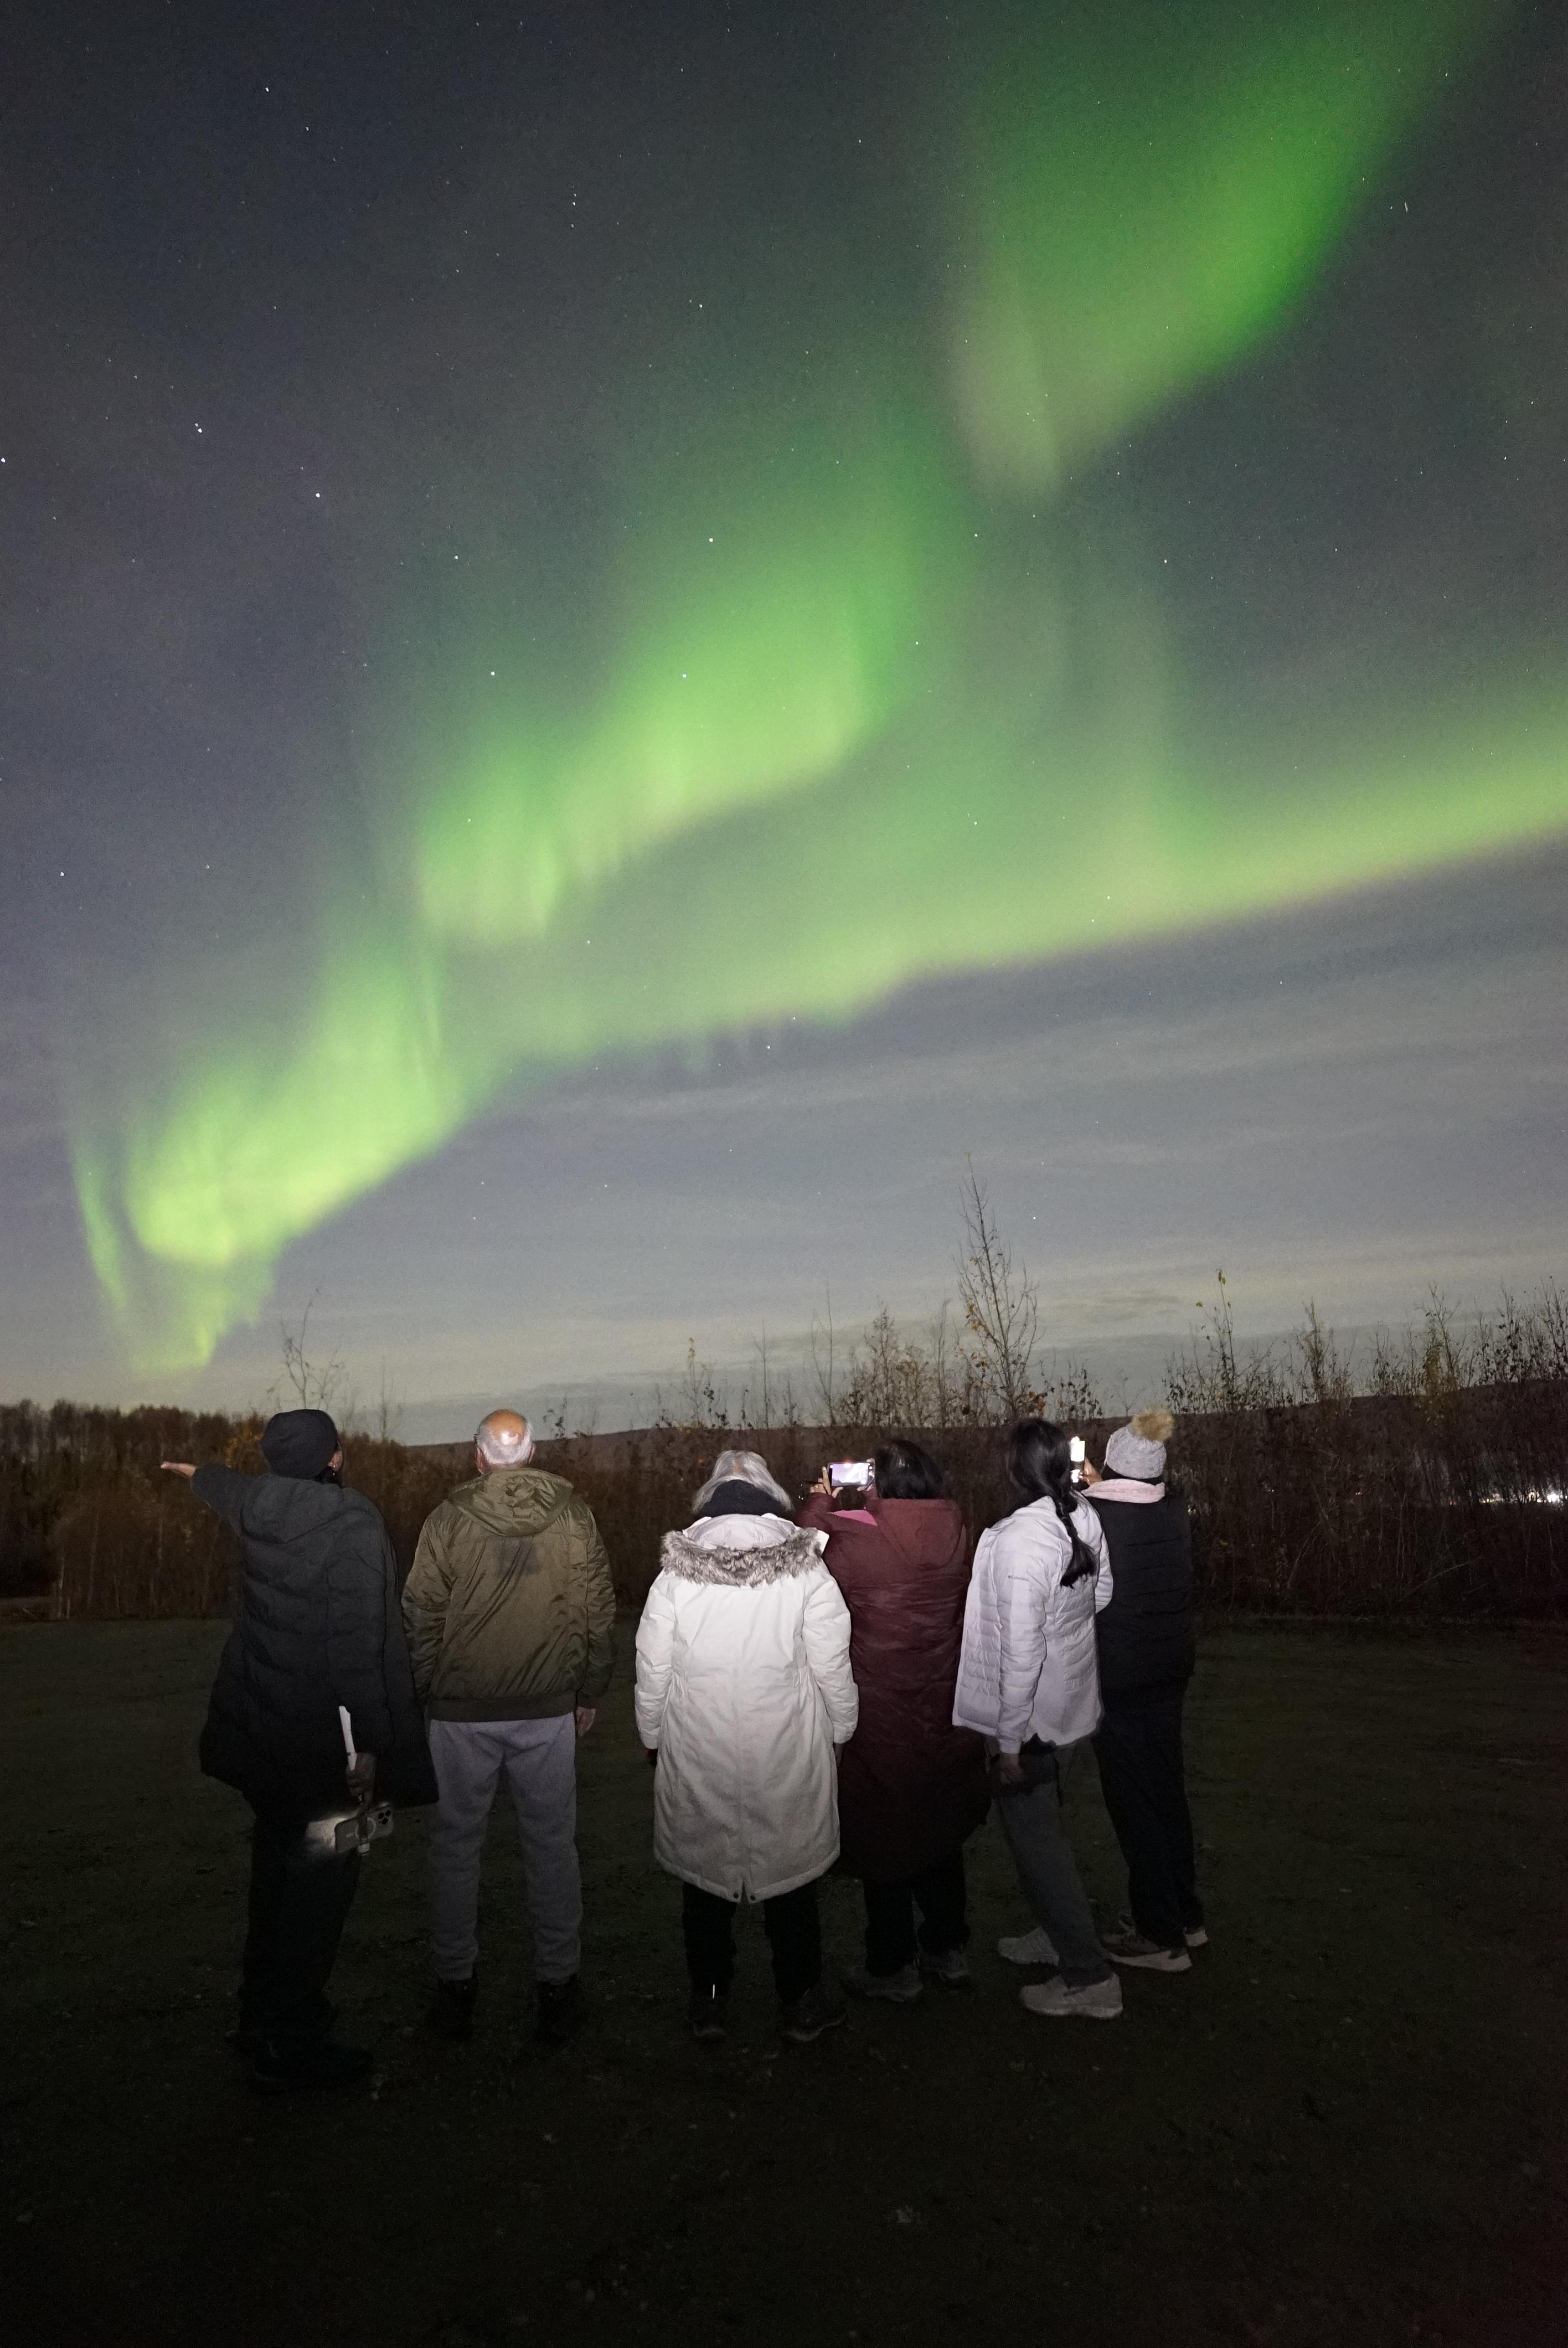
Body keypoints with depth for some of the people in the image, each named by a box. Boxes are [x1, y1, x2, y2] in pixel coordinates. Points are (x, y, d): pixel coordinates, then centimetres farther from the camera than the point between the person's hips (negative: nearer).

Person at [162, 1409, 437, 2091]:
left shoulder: (258, 1505, -1)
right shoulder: (351, 1524, -23)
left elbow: (231, 1488, 25)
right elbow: (356, 1641, -25)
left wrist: (195, 1472, 48)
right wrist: (368, 1742, -21)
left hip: (260, 1727, 8)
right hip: (321, 1737, -8)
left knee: (278, 1867, 23)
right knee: (320, 1880, 7)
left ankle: (264, 2012, 38)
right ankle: (290, 2044, 16)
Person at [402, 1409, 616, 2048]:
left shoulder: (449, 1519, -8)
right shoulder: (573, 1515, -4)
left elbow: (421, 1617, -5)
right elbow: (599, 1612, 0)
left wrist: (423, 1692, 9)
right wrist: (590, 1692, 12)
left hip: (462, 1712, -1)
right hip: (548, 1711, 1)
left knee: (456, 1844, 15)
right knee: (551, 1846, 12)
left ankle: (455, 1986, 24)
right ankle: (556, 1987, 20)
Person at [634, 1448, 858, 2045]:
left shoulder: (674, 1577, -10)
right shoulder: (807, 1575, -12)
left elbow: (652, 1677, -4)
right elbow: (833, 1672, -7)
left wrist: (654, 1738, 12)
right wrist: (839, 1731, 10)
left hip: (697, 1761, 1)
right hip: (786, 1763, 0)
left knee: (705, 1881, 18)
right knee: (790, 1882, 17)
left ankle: (708, 2003, 32)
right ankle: (801, 2006, 30)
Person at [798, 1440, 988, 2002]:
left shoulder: (851, 1539, -24)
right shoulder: (954, 1534, -11)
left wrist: (821, 1502, 8)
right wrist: (858, 1507, 10)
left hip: (878, 1720, -4)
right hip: (944, 1715, 5)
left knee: (884, 1841, 14)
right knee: (941, 1832, 22)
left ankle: (894, 1967, 27)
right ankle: (948, 1949, 37)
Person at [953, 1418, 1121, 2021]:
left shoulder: (1018, 1540, -30)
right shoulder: (1085, 1518, -8)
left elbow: (1021, 1651, -26)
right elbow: (1102, 1594, 7)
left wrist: (1010, 1739, -17)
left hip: (1033, 1716, -8)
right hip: (1073, 1704, 8)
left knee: (1034, 1838, 8)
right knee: (1042, 1828, 25)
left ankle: (1090, 1978, 16)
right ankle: (1056, 1934, 42)